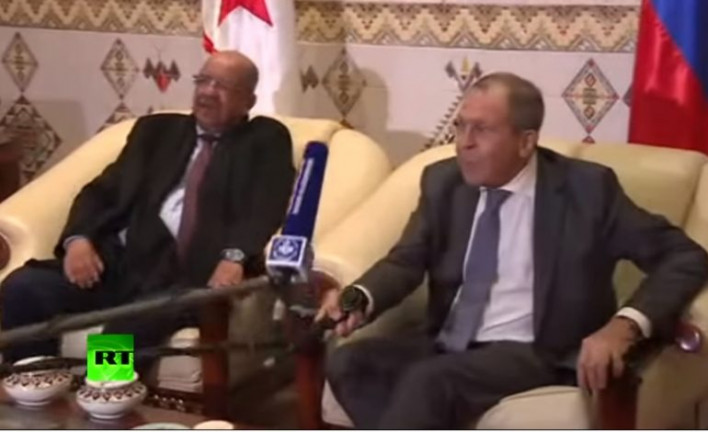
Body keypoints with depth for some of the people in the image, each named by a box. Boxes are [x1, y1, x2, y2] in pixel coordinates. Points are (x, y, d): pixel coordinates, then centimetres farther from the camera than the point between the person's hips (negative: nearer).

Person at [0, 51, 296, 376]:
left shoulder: (265, 140, 13)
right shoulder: (157, 129, 24)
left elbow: (266, 208, -3)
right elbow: (102, 190, 18)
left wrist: (234, 257, -23)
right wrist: (78, 238, -4)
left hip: (188, 274, -5)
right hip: (118, 261, 5)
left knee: (131, 325, -37)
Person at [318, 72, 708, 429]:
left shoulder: (586, 188, -6)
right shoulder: (443, 181, 7)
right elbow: (406, 262, 5)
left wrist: (625, 325, -24)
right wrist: (358, 298, -19)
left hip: (531, 355, -5)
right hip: (445, 346, 5)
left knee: (427, 381, -32)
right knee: (348, 362, -22)